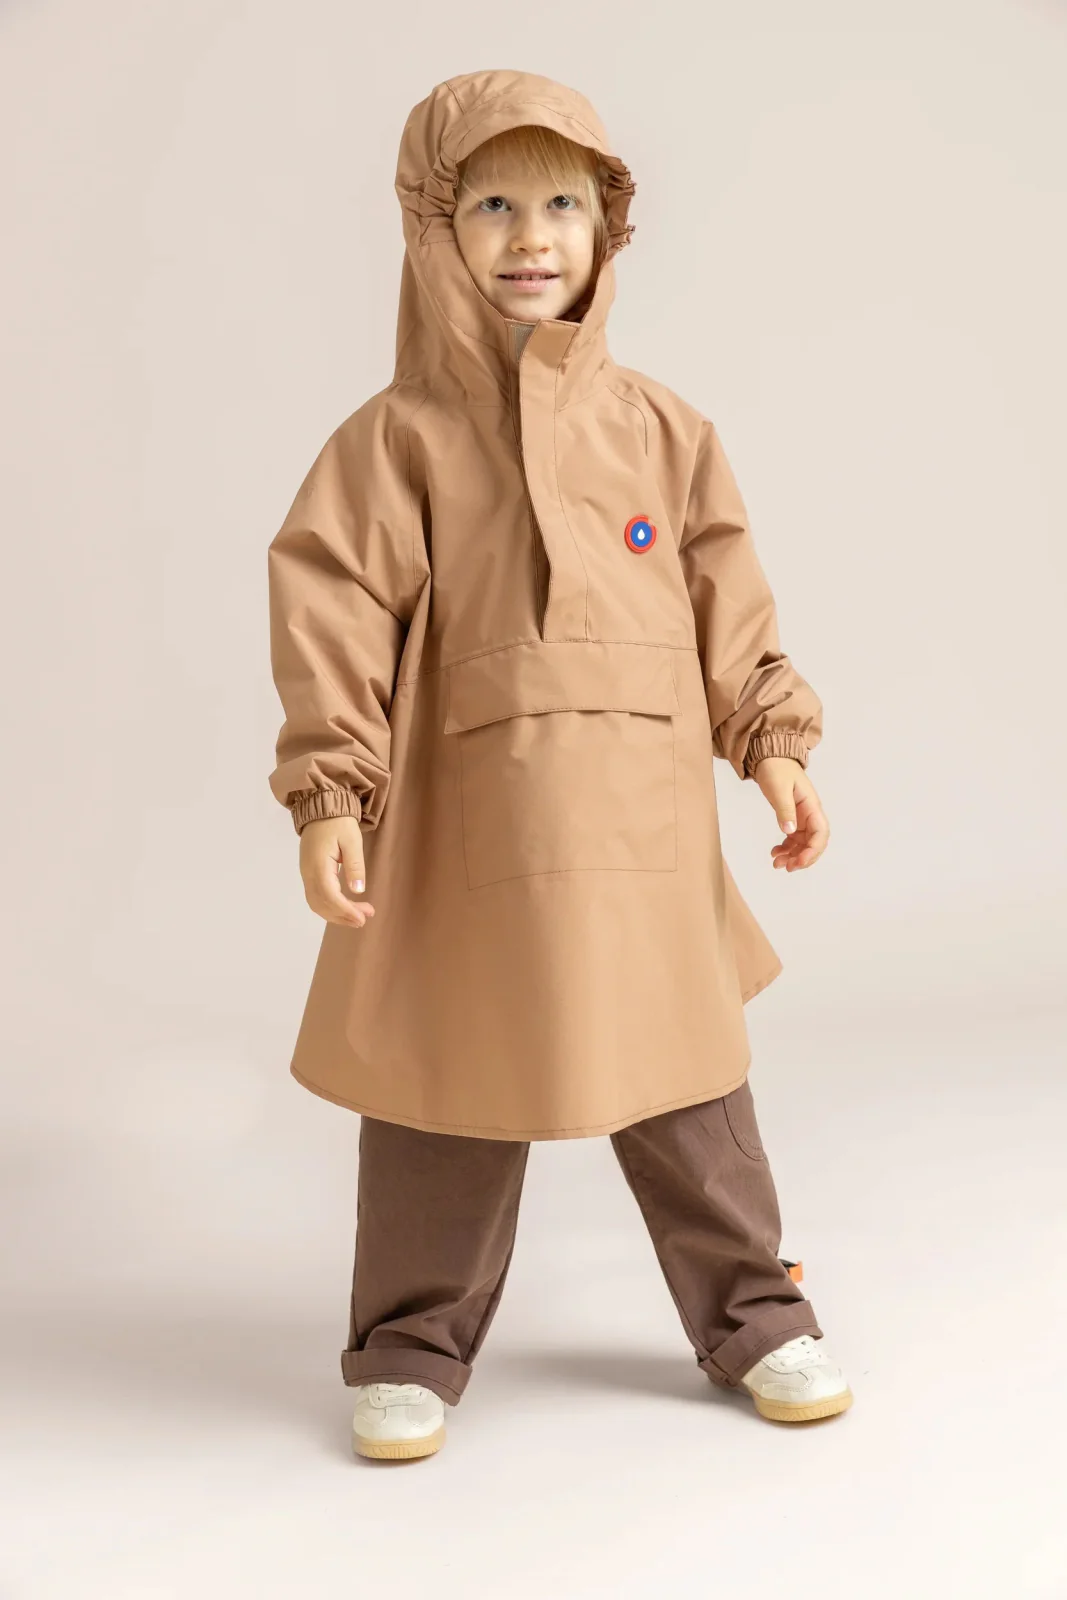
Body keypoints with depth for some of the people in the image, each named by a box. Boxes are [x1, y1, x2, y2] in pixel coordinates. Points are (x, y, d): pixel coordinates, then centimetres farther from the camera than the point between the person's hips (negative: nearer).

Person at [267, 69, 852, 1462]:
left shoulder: (658, 428, 9)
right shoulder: (400, 435, -2)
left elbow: (728, 601, 13)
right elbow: (333, 616, -7)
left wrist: (775, 744, 8)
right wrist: (329, 793, -14)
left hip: (647, 823, 3)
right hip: (464, 831, -2)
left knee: (687, 1071, 12)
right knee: (451, 1089, 8)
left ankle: (751, 1314, 31)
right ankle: (412, 1348, 27)